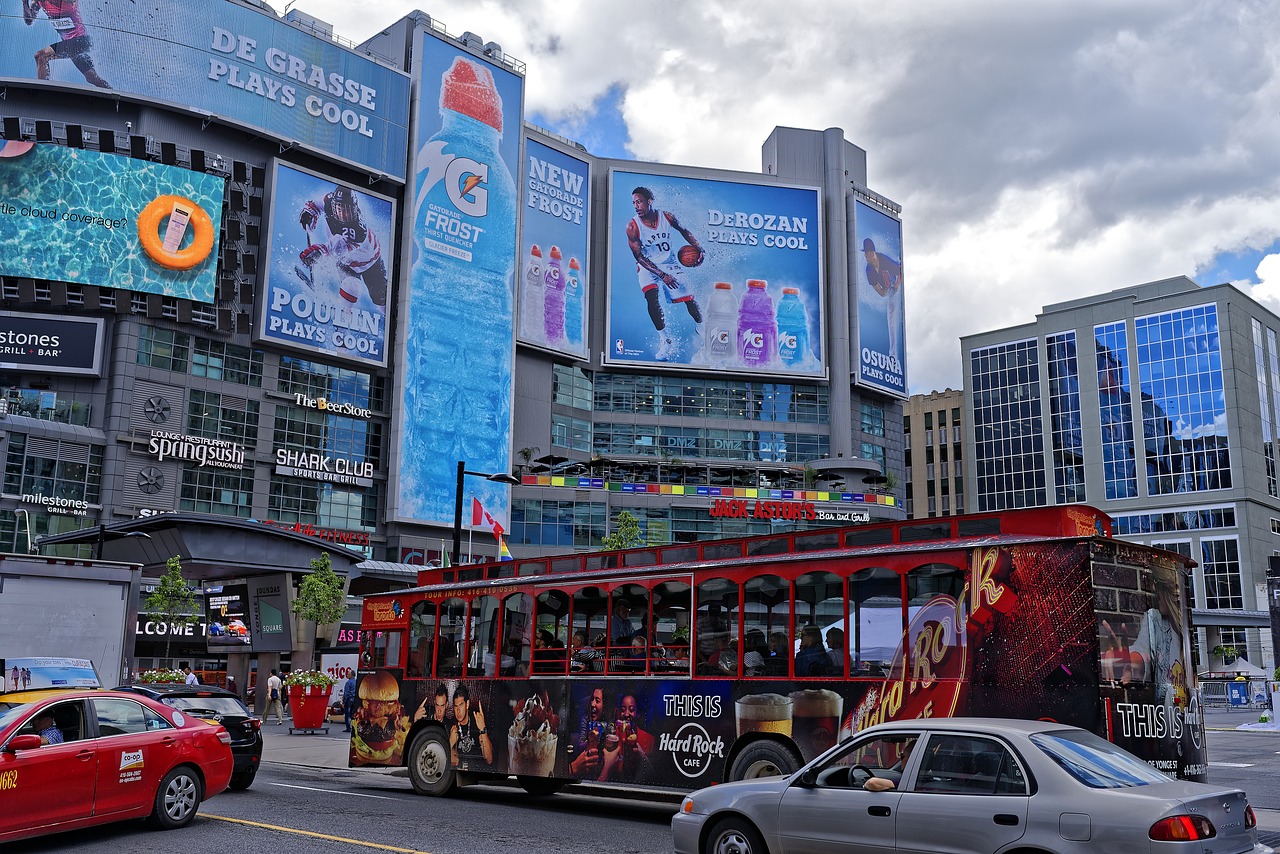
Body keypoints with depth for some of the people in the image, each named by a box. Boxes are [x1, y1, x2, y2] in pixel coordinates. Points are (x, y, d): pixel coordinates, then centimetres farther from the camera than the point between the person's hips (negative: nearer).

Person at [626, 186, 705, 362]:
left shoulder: (666, 217, -12)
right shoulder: (632, 227, -18)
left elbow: (684, 232, 8)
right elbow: (639, 257, -17)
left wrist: (699, 250, -3)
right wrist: (662, 275, -24)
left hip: (670, 264, 2)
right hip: (648, 267, -2)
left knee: (689, 298, 1)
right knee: (651, 298, -27)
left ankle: (700, 330, 30)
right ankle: (665, 340, -15)